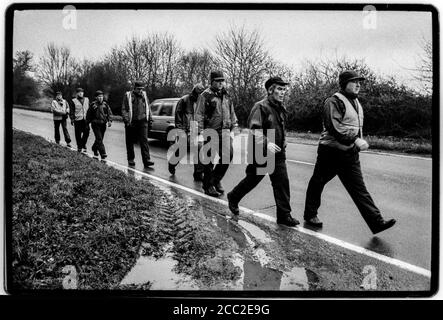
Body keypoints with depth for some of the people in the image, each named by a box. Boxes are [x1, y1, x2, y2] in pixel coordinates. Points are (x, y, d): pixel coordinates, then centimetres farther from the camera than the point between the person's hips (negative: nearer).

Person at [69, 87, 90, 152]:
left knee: (86, 132, -5)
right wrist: (72, 119, -6)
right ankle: (79, 147, 12)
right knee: (78, 134, 1)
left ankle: (83, 144, 16)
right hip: (77, 120, -3)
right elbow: (71, 111, 2)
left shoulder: (87, 99, 13)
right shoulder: (74, 101, 2)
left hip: (85, 119, 3)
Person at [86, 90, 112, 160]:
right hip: (95, 125, -4)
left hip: (103, 125, 4)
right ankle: (103, 155, -15)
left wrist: (110, 120, -11)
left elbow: (109, 113, 6)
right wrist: (87, 124, 7)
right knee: (99, 140, -11)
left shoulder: (105, 104, 6)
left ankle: (95, 150, 37)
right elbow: (88, 115, 5)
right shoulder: (93, 105, -3)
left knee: (99, 139, 14)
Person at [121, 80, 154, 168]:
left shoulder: (144, 95, 13)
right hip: (131, 122, -2)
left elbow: (148, 108, 20)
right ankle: (131, 159, 19)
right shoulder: (128, 96, 1)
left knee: (144, 140, -8)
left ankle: (146, 160, -13)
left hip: (142, 121, 2)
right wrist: (126, 120, -13)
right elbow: (124, 109, -2)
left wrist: (150, 119, 14)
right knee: (130, 142, 6)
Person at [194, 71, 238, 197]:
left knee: (228, 155, -3)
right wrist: (200, 133, -14)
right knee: (209, 160, 0)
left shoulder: (226, 95, 15)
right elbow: (199, 115, -8)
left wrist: (232, 129, 15)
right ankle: (208, 186, 13)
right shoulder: (205, 95, -4)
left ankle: (216, 179, 18)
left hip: (224, 131, 6)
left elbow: (232, 113, 21)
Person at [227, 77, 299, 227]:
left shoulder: (281, 108, 11)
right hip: (260, 153, -7)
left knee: (282, 182, 1)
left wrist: (282, 144, 22)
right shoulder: (261, 107, -15)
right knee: (252, 179, 9)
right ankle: (233, 198, 35)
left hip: (277, 153, 7)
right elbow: (254, 130, -26)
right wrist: (266, 143, -36)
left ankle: (284, 215, 8)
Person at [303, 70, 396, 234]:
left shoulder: (356, 102, 15)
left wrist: (358, 142, 18)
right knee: (317, 183, 9)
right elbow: (334, 127, -26)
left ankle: (376, 222, 1)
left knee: (359, 188, 4)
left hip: (350, 153, 8)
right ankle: (310, 215, 26)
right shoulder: (334, 102, -14)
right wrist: (355, 140, -29)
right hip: (331, 151, -7)